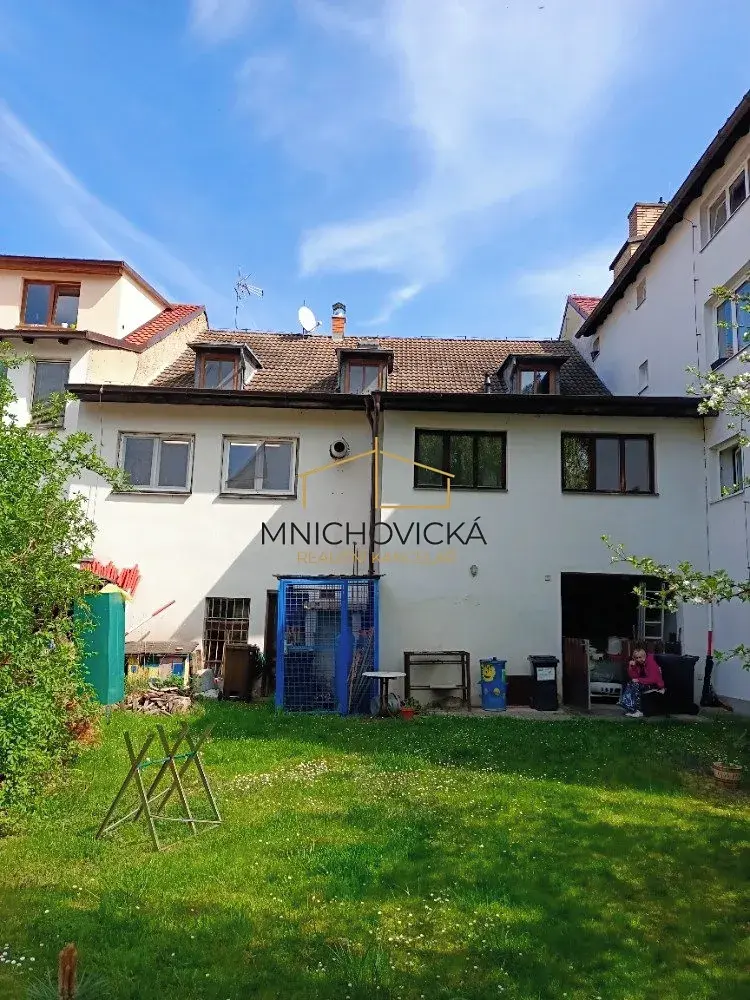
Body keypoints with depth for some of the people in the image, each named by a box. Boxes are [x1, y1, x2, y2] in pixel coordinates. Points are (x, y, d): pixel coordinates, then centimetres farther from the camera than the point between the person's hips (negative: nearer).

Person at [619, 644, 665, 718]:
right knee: (629, 684, -12)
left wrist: (638, 680, -22)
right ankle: (629, 709, -15)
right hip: (645, 683, 8)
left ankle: (637, 711, -23)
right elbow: (633, 677, 0)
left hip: (656, 685, -8)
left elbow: (653, 679, -26)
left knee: (636, 685, -26)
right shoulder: (638, 663, 2)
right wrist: (631, 667, -14)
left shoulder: (651, 662, -21)